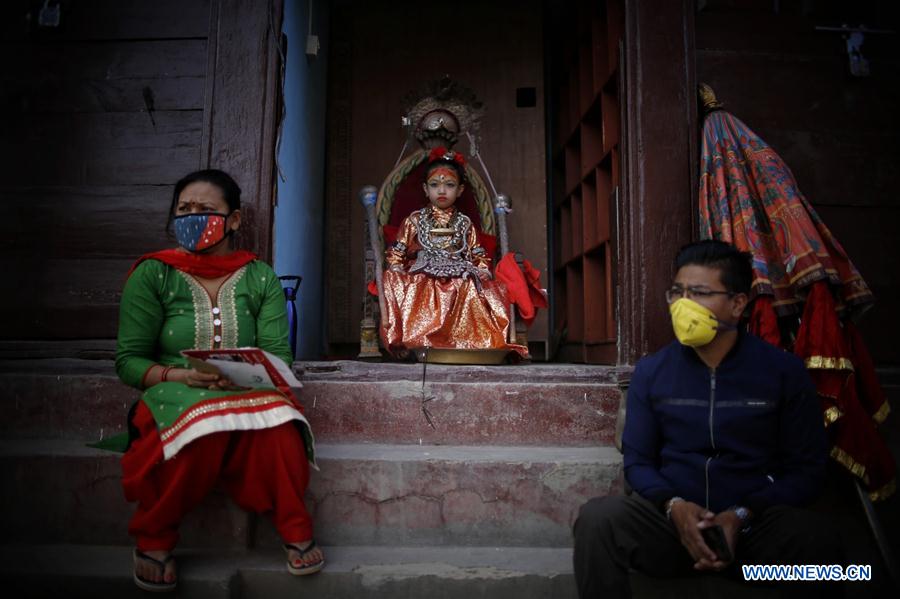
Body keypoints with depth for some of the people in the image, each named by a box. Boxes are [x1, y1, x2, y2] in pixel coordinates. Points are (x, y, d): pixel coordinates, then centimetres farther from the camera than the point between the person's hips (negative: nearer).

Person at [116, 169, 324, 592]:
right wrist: (178, 375, -19)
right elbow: (129, 360, 0)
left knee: (277, 415, -32)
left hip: (247, 397, 1)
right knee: (200, 421, -35)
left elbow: (279, 355, 1)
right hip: (174, 398, -1)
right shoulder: (153, 274, 4)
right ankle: (153, 539, -9)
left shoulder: (260, 278, 8)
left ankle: (295, 530, -9)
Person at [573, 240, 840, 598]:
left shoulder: (784, 372, -1)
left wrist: (744, 514, -14)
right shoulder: (650, 372, 3)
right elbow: (638, 460, 7)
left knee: (815, 541, -34)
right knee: (597, 518, -28)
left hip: (756, 523, -1)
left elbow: (805, 469, 2)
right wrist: (672, 505, -13)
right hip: (671, 518, 1)